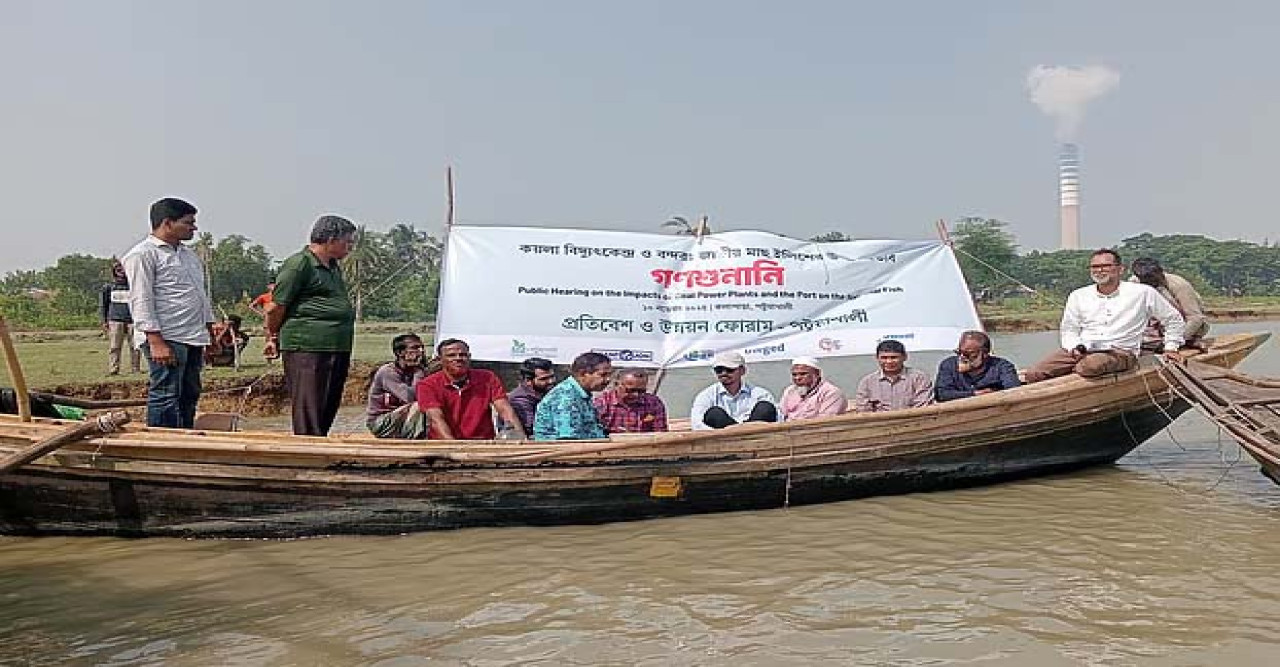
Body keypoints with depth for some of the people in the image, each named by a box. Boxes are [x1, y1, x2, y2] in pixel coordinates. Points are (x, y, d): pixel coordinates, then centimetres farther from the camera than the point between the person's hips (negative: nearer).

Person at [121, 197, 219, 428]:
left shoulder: (189, 255, 22)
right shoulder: (143, 254, -6)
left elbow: (202, 297, 26)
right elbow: (141, 301, -13)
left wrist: (210, 334, 21)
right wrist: (156, 342, -20)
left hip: (193, 339, 9)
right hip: (166, 339, -9)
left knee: (189, 397, 10)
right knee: (165, 399, -8)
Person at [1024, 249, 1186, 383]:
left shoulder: (1143, 293, 8)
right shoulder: (1078, 296, 15)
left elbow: (1174, 319, 19)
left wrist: (1171, 347, 13)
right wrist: (1075, 347, -5)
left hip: (1120, 351, -2)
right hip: (1079, 350, 2)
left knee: (1091, 365, -41)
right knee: (1033, 374, -24)